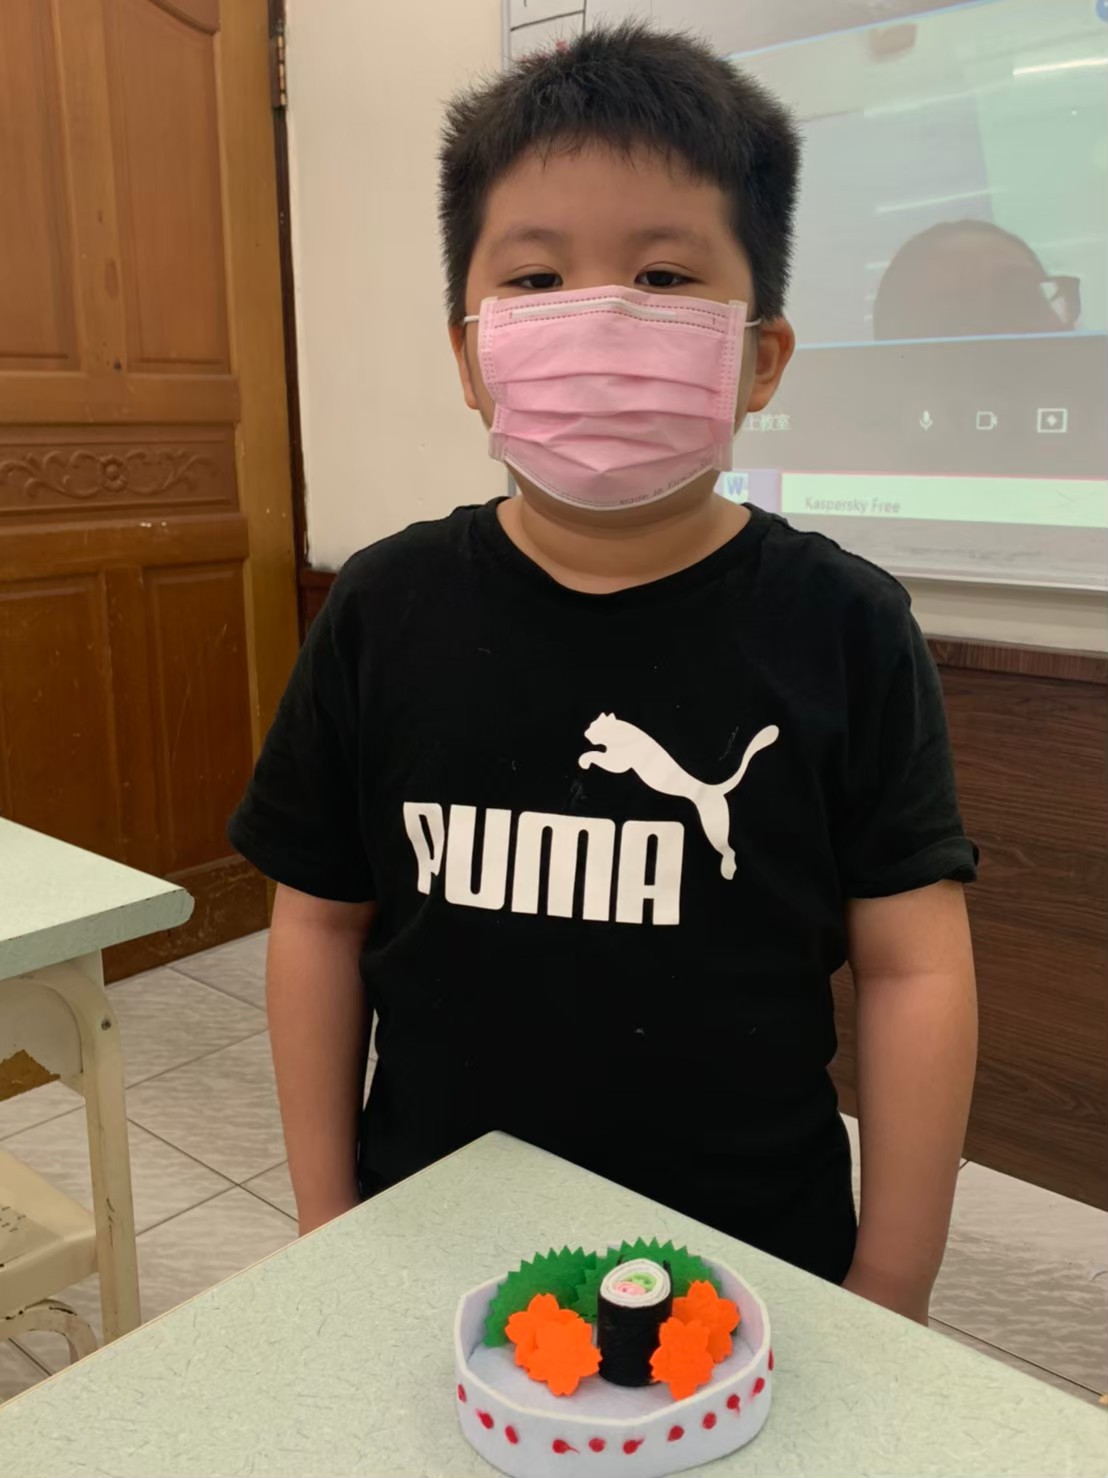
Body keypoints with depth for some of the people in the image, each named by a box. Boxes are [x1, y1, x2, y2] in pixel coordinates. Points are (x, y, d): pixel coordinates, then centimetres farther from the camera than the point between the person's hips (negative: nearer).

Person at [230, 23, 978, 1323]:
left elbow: (913, 967, -9)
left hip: (756, 1258, -1)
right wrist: (327, 1229, 3)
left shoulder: (842, 630, -13)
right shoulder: (385, 614, -8)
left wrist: (886, 1311, -6)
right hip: (434, 1233, 2)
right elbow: (320, 922, -1)